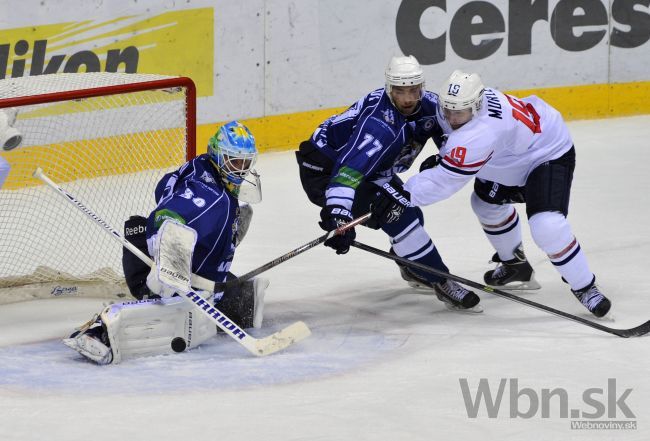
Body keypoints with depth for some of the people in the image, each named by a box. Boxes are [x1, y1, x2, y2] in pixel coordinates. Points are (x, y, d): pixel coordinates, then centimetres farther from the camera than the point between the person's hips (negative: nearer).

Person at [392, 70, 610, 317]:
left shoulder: (482, 132, -40)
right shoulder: (460, 104, -13)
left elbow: (446, 180, -37)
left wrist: (405, 196, -34)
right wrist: (442, 157, -3)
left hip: (550, 154, -10)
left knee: (547, 227, -25)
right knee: (487, 202, 22)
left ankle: (586, 288, -8)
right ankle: (515, 266, 42)